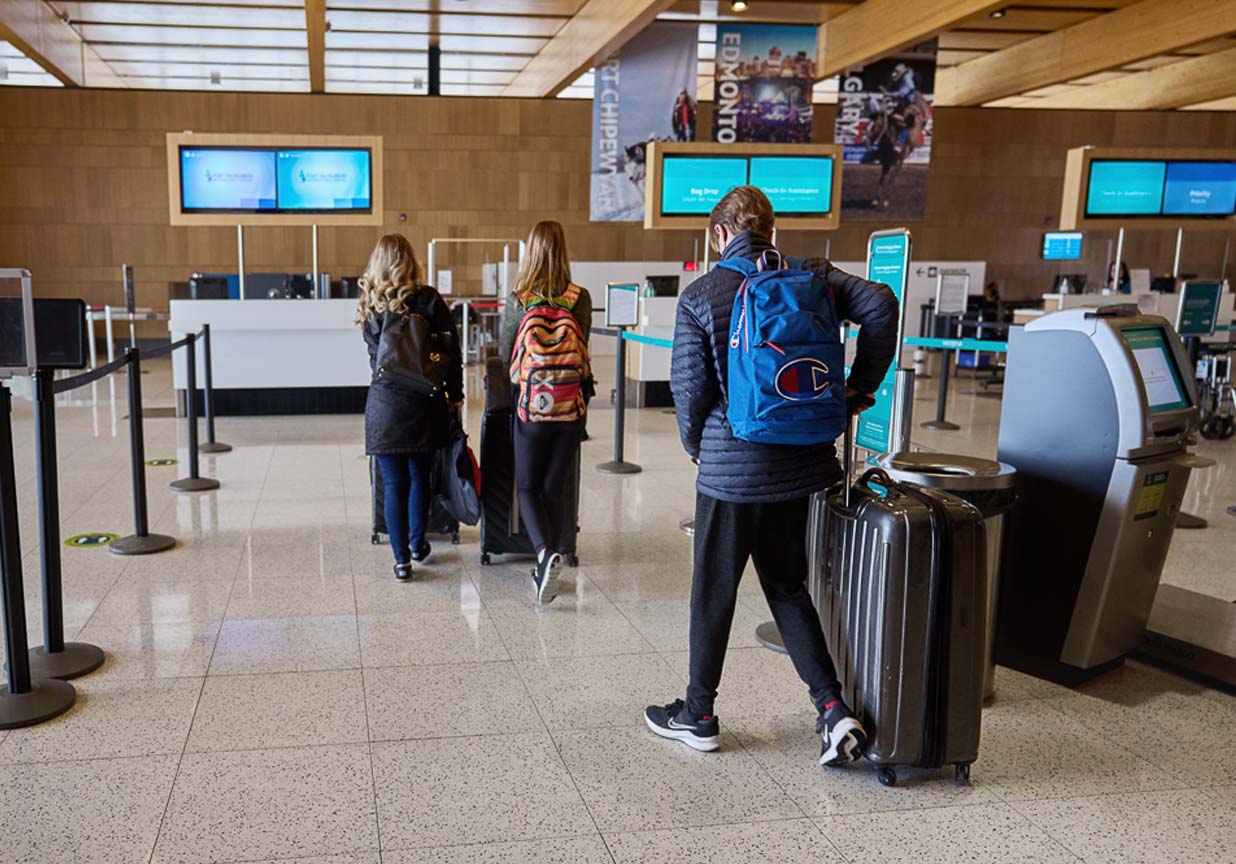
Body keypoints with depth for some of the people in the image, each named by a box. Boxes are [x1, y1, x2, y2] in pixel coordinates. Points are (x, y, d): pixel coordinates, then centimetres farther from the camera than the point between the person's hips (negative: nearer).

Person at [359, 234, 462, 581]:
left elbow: (374, 349, 14)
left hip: (385, 402, 0)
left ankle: (402, 559, 4)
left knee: (393, 483, 4)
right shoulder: (428, 299, -3)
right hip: (424, 401, 0)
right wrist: (455, 394, 7)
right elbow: (451, 350, -3)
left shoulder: (369, 304, 3)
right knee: (420, 475, 18)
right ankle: (417, 543, 32)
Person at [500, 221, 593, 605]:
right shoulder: (581, 299, -3)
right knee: (554, 487, 14)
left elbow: (505, 354, 4)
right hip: (571, 405, 2)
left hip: (532, 404, -2)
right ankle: (547, 571, 15)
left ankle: (545, 552, -13)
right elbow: (583, 348, 7)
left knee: (528, 487, 11)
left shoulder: (517, 299, -6)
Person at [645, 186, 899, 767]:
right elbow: (879, 305, -10)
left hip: (732, 466, -4)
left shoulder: (700, 295, -7)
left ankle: (698, 715, 26)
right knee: (787, 585, 18)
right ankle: (834, 709, 8)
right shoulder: (811, 276, 3)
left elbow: (690, 385, -9)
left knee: (713, 590, 12)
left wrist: (695, 445, 8)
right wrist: (857, 390, -2)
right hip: (801, 461, 4)